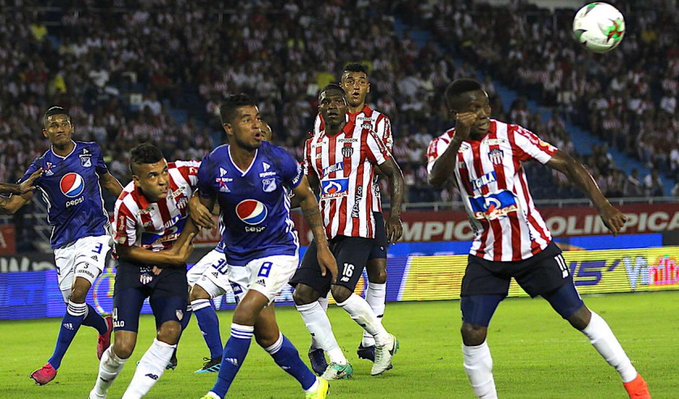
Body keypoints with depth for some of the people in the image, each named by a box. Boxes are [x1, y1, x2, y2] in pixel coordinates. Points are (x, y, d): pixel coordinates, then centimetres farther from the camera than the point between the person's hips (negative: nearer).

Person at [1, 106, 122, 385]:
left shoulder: (90, 152, 0)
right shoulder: (41, 167, -4)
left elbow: (107, 180, 20)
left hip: (94, 233, -2)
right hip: (63, 241, 2)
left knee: (79, 292, -19)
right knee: (72, 302, 5)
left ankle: (54, 364, -15)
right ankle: (105, 328, 41)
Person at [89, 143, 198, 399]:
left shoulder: (182, 174, -22)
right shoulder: (127, 205, -28)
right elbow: (125, 251, -13)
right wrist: (173, 257, -14)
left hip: (171, 270, 3)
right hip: (135, 265, -2)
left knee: (170, 331, -20)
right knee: (123, 347, -10)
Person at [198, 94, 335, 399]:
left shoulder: (277, 160, -16)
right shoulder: (212, 166, -12)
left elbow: (306, 198, 1)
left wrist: (323, 247, 2)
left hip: (278, 250, -3)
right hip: (238, 256, 3)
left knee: (245, 313, -20)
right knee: (266, 333, 5)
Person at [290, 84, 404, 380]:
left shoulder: (363, 136, -3)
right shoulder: (313, 145, 15)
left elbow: (394, 174, 0)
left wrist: (395, 214, -12)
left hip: (357, 230, -7)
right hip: (326, 231, 7)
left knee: (341, 291, -21)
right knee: (303, 294, -4)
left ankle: (384, 341, 3)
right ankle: (338, 363, 3)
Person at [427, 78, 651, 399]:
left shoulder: (510, 135, -12)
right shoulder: (444, 144, -8)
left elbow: (565, 164, -13)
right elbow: (436, 179, -31)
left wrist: (602, 205, -24)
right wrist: (458, 140, -48)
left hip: (534, 247, -1)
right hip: (487, 256, 1)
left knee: (579, 316, 2)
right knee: (472, 333, -10)